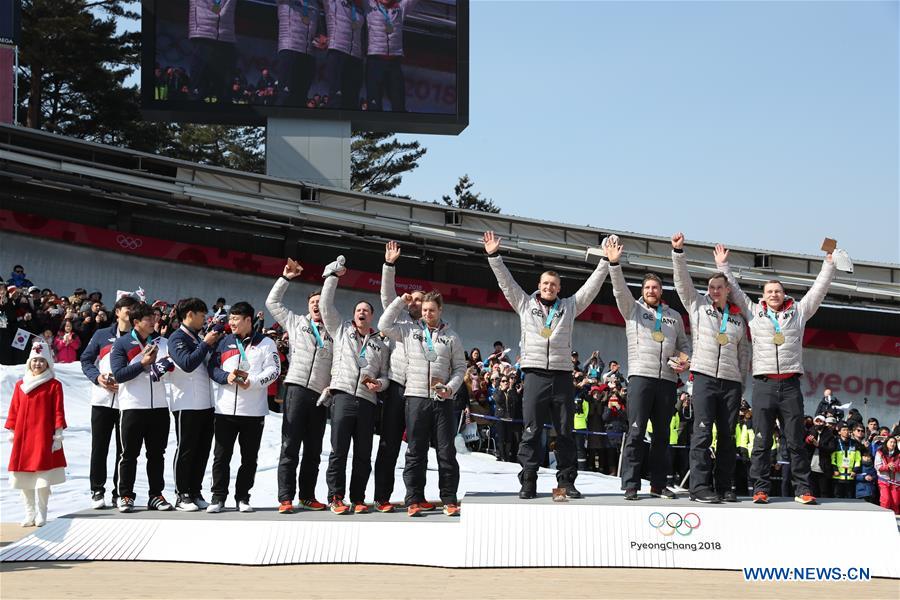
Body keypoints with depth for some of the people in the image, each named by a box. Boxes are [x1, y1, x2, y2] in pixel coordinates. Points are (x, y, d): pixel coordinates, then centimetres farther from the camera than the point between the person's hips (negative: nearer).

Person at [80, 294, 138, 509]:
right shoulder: (102, 335, 11)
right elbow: (86, 360, 11)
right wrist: (97, 377, -8)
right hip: (102, 400, 0)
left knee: (124, 449, 1)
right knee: (99, 447, 2)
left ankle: (120, 493, 7)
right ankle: (97, 491, 11)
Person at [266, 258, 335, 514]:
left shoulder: (334, 334, 15)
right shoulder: (296, 322, 14)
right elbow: (272, 302, 20)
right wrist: (286, 278, 16)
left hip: (321, 395, 3)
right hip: (297, 388, -2)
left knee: (313, 450, 7)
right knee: (290, 447, -6)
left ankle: (307, 496, 14)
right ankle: (285, 499, -8)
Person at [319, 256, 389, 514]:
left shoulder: (380, 345, 20)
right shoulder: (341, 330, 15)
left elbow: (385, 375, 21)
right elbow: (326, 305, 8)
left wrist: (379, 383, -2)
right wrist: (333, 276, 8)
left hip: (367, 401, 3)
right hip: (343, 396, -2)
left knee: (363, 455, 3)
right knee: (338, 452, -7)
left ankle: (358, 499, 10)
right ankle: (336, 498, -2)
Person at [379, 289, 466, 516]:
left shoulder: (451, 337, 10)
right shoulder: (409, 330, 11)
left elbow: (460, 367, 10)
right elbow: (384, 325, 5)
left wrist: (450, 388, -6)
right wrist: (401, 301, 7)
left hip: (442, 400, 0)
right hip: (416, 398, 0)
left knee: (447, 451, 0)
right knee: (415, 451, 2)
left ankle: (449, 500, 5)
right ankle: (414, 500, 5)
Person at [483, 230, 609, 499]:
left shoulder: (569, 306, 14)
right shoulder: (525, 304, 12)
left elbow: (591, 286, 13)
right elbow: (506, 282, 9)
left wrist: (606, 263, 8)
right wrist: (494, 256, 3)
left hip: (562, 375, 1)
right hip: (535, 374, -1)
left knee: (565, 431, 3)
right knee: (531, 430, -3)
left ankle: (567, 481, 9)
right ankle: (528, 482, 0)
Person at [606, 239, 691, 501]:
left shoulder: (674, 315, 18)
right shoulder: (633, 309, 9)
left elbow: (684, 343, 25)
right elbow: (620, 290, -6)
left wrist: (685, 360, 4)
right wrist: (614, 263, -19)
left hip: (667, 379, 4)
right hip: (640, 376, -4)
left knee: (662, 433, 7)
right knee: (636, 432, -9)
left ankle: (658, 484, 13)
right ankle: (631, 485, -8)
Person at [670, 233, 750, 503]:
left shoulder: (738, 318, 15)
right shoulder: (698, 305, 10)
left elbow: (744, 352, 18)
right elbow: (682, 281, 0)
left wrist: (742, 382, 14)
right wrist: (678, 252, -10)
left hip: (731, 381, 3)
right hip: (705, 376, -3)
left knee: (727, 436, 4)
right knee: (702, 432, -11)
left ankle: (724, 487, 9)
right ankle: (700, 487, -13)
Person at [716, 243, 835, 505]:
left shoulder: (798, 312, 15)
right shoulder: (754, 313, 14)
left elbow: (818, 290, 15)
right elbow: (735, 291, 17)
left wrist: (829, 264, 14)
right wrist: (723, 266, 16)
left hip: (790, 385, 0)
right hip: (764, 384, 0)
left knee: (796, 441, 0)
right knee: (762, 441, -1)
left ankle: (803, 489, 3)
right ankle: (760, 489, 1)